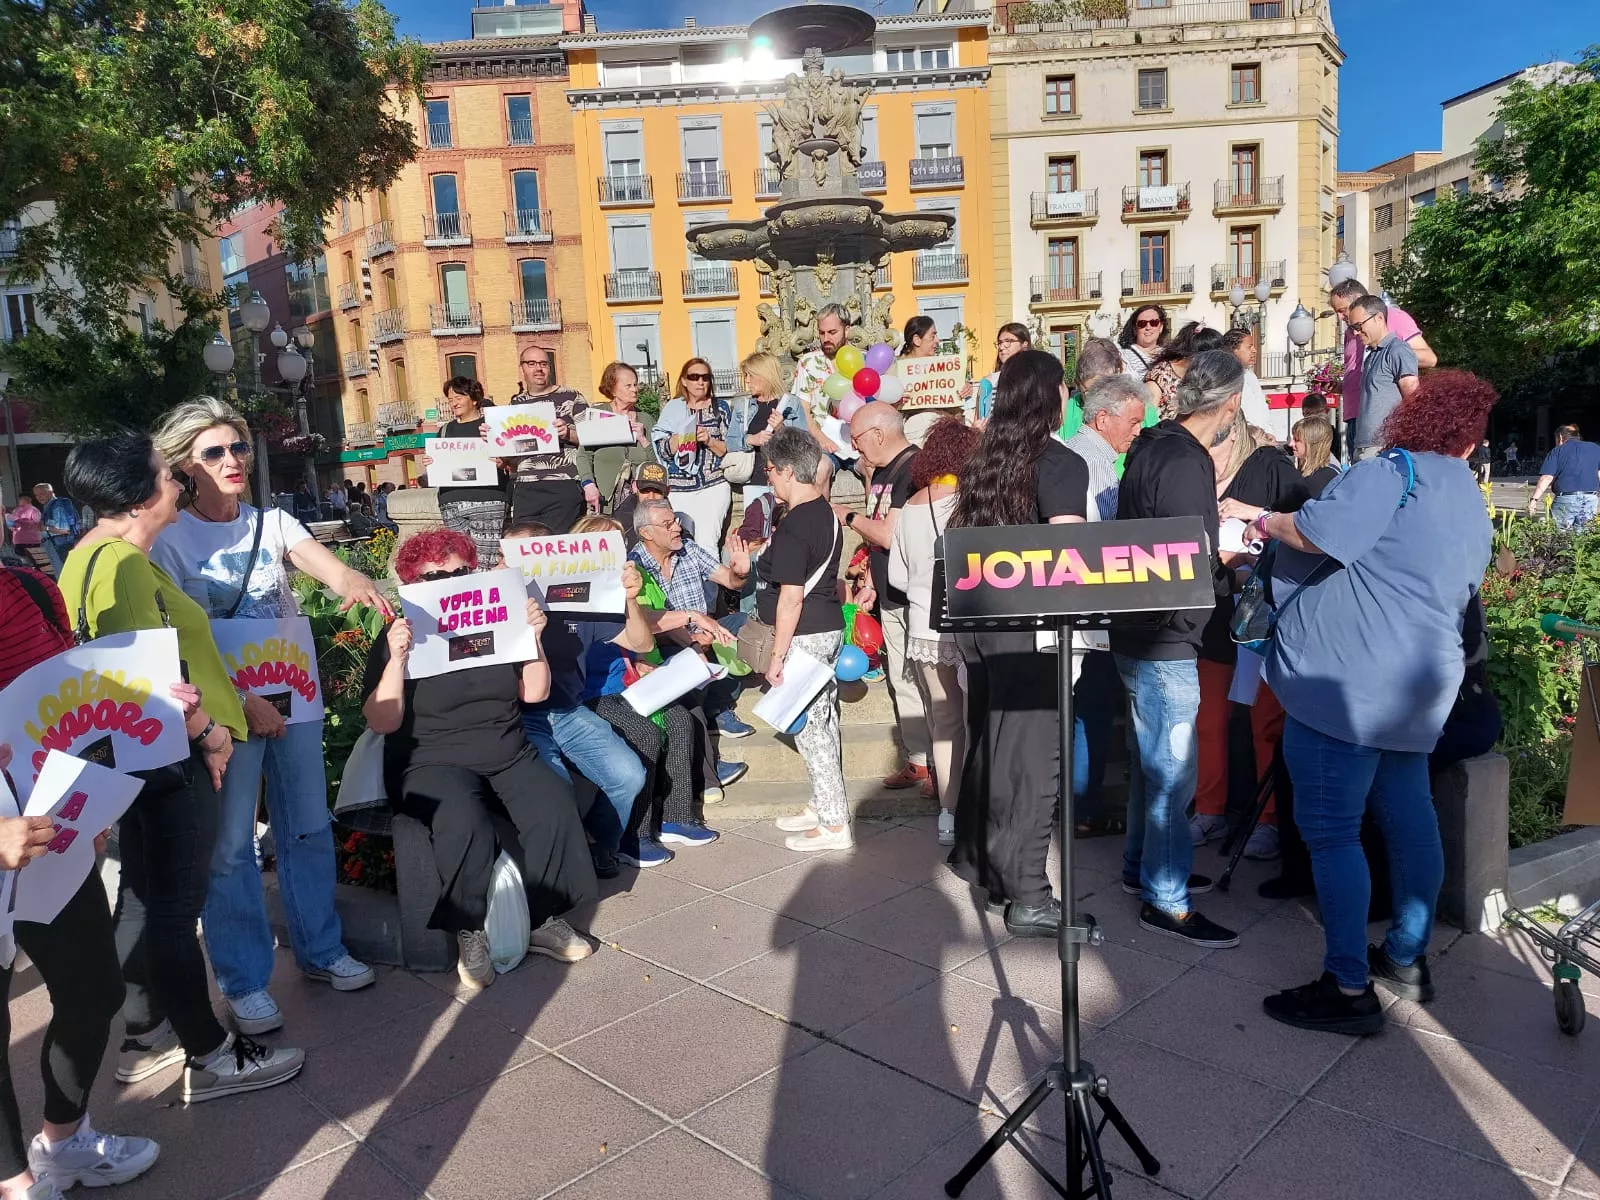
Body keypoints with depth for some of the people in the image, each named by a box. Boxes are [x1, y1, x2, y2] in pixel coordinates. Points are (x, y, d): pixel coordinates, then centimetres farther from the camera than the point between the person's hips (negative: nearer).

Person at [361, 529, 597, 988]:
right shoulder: (401, 636, -1)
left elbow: (534, 693, 11)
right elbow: (382, 722, -10)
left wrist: (533, 637, -3)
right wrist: (397, 660, -22)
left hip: (509, 756, 4)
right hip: (433, 762, -4)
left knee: (554, 807, -25)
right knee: (467, 825, -35)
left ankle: (546, 919, -9)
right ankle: (469, 933, -14)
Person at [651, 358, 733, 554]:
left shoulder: (721, 407, 10)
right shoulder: (672, 409, 12)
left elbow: (729, 450, 6)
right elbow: (663, 451, 5)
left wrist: (709, 440, -11)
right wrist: (682, 433, -11)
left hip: (713, 486, -1)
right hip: (678, 488, 2)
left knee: (706, 541, -18)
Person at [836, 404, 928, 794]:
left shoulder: (913, 469, -16)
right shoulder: (881, 472, 13)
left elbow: (890, 535, -23)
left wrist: (850, 516, -8)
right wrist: (871, 585, 17)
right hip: (891, 597, 9)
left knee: (922, 679, -5)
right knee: (900, 681, 13)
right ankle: (917, 761, 23)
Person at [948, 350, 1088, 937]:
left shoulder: (983, 460, 9)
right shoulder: (1062, 464, -11)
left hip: (977, 616, 7)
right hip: (1027, 623, -7)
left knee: (988, 739, 20)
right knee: (1029, 750, -1)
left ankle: (978, 856, 34)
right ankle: (1026, 894, 5)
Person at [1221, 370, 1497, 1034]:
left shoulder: (1393, 473, -9)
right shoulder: (1473, 506, 18)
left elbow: (1315, 533, -20)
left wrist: (1260, 518, -2)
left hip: (1347, 679, -9)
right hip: (1419, 682, 10)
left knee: (1330, 828, -5)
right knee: (1407, 813, 17)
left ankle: (1349, 988, 0)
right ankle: (1406, 959, 30)